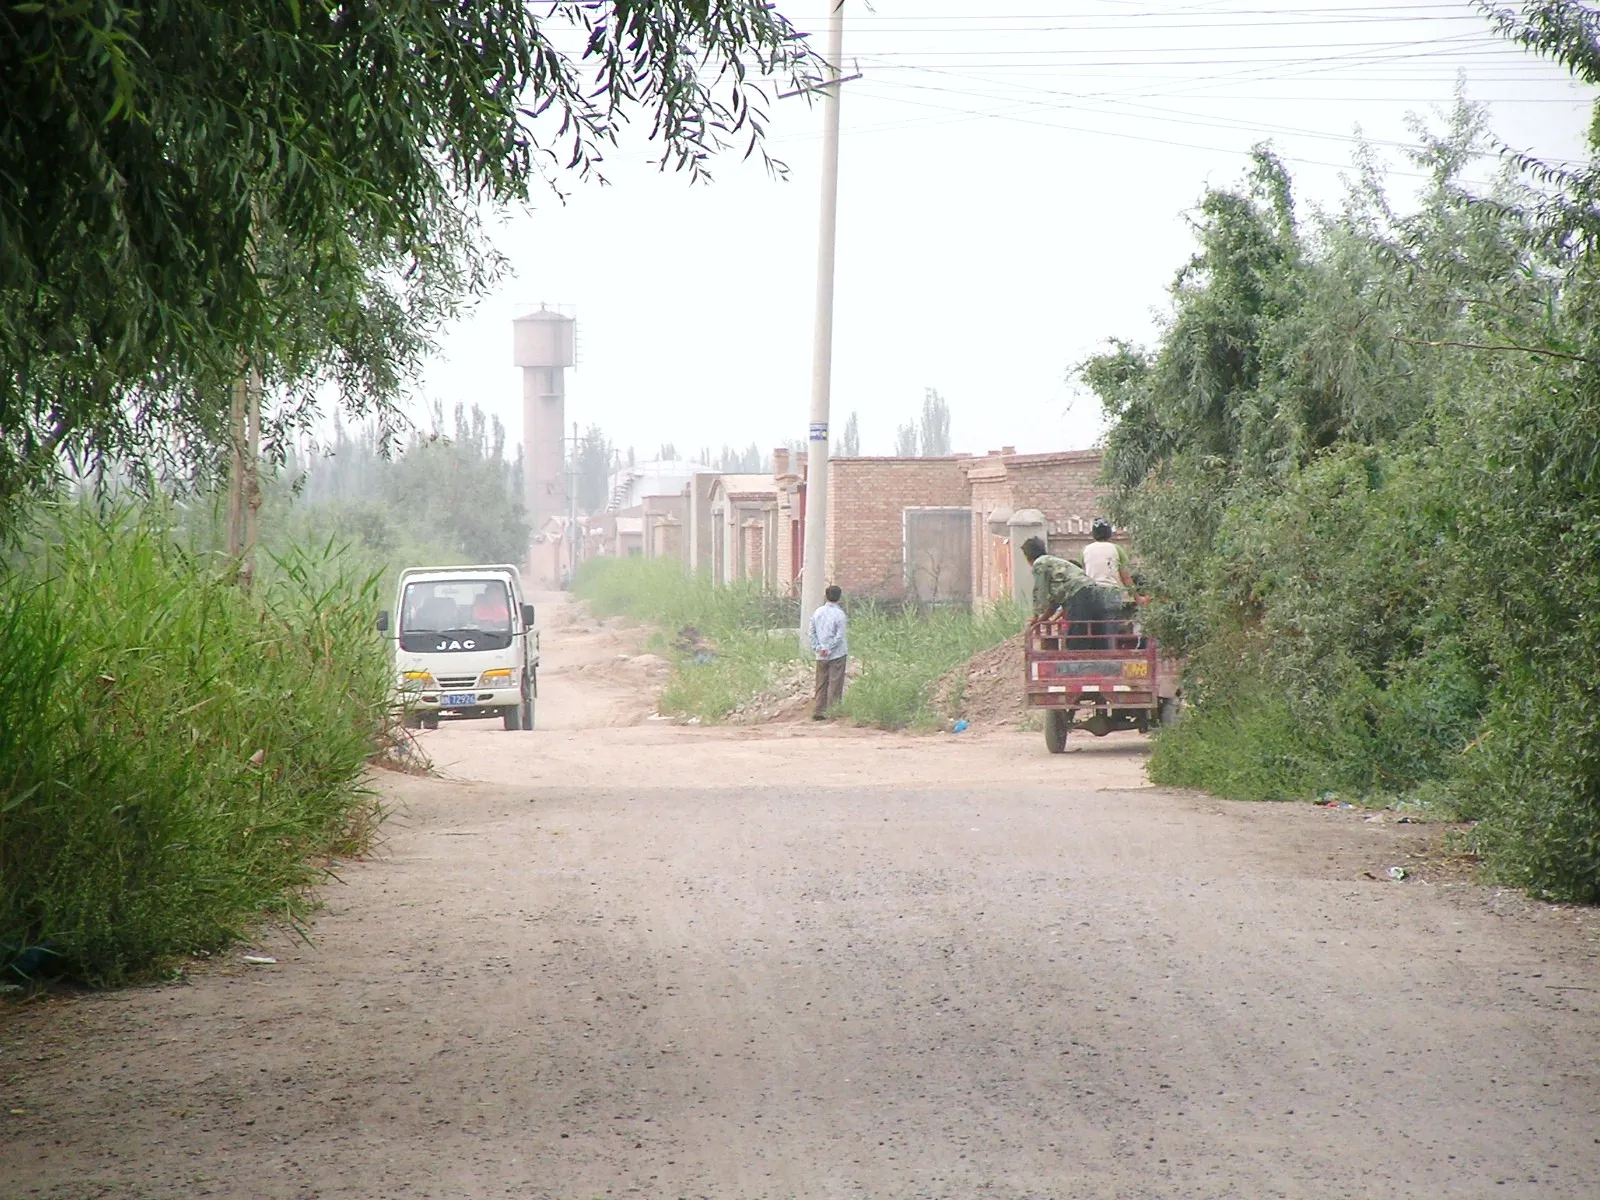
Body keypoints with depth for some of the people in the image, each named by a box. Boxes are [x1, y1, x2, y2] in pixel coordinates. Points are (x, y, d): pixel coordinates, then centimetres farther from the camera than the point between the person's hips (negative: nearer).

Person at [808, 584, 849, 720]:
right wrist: (830, 650, -8)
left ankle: (818, 712, 9)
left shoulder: (818, 612, 3)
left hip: (821, 656, 4)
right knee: (835, 684, 1)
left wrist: (818, 648, 1)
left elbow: (812, 632, 4)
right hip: (837, 654, -4)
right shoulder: (839, 614, -11)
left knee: (821, 684, 10)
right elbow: (839, 636, -14)